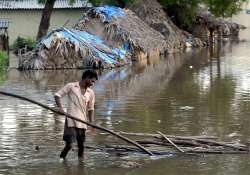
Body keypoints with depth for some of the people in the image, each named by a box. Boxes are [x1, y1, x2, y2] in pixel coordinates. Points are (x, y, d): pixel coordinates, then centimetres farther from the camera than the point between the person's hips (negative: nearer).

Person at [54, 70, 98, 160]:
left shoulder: (91, 93, 12)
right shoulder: (71, 86, -1)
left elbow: (90, 109, 20)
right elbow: (57, 95, 1)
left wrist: (92, 122, 11)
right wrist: (60, 107, -15)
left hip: (82, 122, 5)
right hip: (71, 120, -5)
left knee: (81, 145, 7)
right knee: (69, 144, -10)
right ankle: (61, 159, 12)